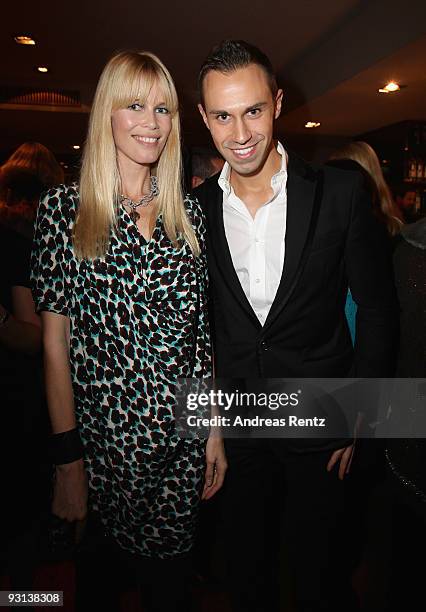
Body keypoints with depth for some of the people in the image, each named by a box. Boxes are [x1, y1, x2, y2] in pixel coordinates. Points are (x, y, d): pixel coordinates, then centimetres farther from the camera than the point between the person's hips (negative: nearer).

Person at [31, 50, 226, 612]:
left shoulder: (189, 213, 3)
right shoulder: (65, 209, -6)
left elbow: (203, 332, 5)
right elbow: (56, 342, -6)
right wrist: (68, 460, -6)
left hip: (184, 438, 3)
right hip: (105, 436, -2)